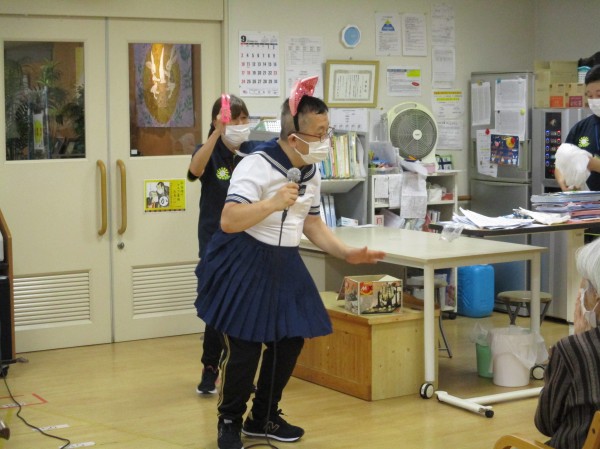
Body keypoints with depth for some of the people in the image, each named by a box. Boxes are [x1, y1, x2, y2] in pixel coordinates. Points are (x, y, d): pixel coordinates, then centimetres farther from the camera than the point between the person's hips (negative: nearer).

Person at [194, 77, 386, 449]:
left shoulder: (312, 172, 6)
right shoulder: (257, 165, -21)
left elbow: (312, 224, 16)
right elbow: (228, 222, -27)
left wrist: (347, 253, 4)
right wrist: (274, 202, -34)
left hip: (285, 264, 8)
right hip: (244, 263, -8)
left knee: (291, 341, 8)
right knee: (244, 347, -6)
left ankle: (264, 418, 25)